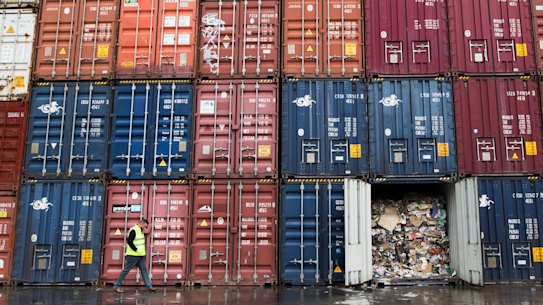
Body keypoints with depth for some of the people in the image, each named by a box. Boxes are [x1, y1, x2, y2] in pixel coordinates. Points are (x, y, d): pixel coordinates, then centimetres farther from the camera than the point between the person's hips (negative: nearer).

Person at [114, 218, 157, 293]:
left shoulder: (140, 231, 15)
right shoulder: (134, 230, -14)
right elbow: (129, 242, -23)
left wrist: (142, 251, 12)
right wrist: (136, 250, -18)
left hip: (140, 256, 9)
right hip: (133, 255, -9)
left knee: (144, 270, 8)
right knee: (126, 270, -1)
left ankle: (149, 286, 10)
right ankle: (117, 286, 9)